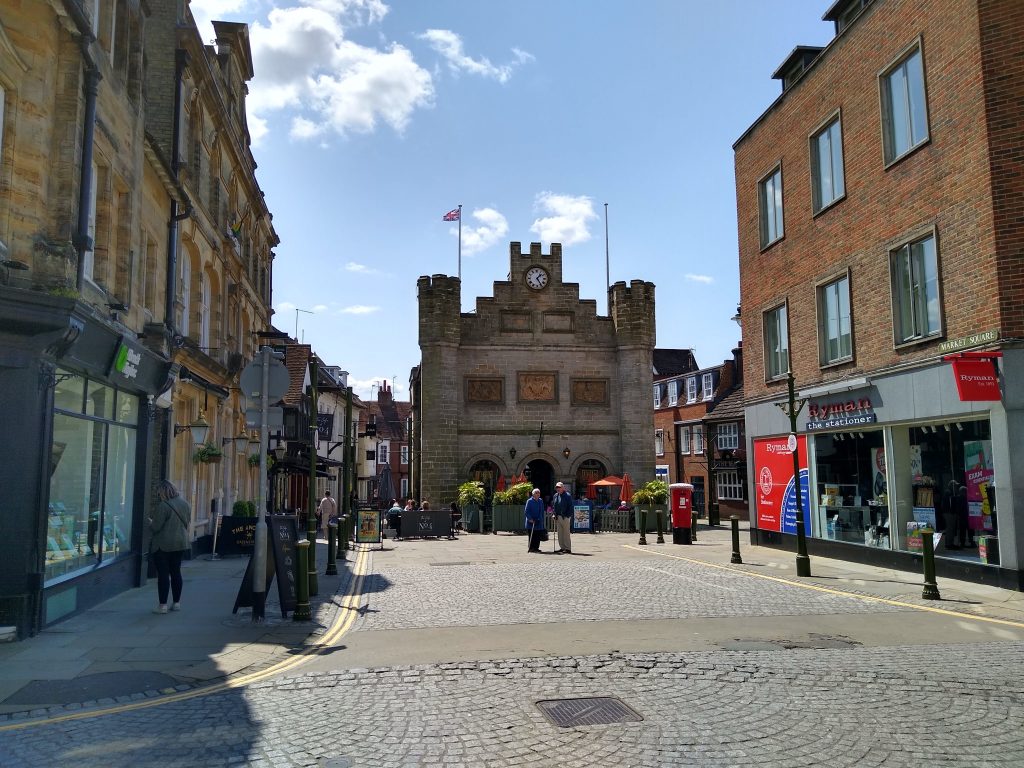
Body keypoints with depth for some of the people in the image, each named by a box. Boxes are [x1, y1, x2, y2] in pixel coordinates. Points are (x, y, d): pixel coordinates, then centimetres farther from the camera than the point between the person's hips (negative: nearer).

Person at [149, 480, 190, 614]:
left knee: (163, 574, -1)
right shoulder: (185, 504, 4)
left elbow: (156, 527, -17)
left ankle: (163, 605, 1)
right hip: (181, 543, 7)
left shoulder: (163, 506, -19)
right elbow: (187, 523, 13)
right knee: (176, 572, 15)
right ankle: (176, 603, 21)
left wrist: (150, 522, 3)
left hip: (163, 545, -7)